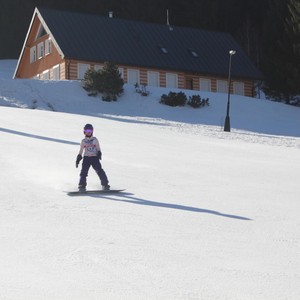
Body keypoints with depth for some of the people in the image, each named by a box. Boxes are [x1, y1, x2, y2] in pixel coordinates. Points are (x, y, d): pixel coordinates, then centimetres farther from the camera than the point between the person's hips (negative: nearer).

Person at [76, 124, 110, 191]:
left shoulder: (95, 140, 7)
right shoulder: (83, 141, 11)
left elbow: (98, 148, 9)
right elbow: (81, 151, 15)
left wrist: (99, 153, -11)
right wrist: (78, 159, 9)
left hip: (95, 158, -1)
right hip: (86, 158, 1)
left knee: (99, 170, -11)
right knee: (84, 171, -11)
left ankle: (105, 184, -7)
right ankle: (82, 185, -4)